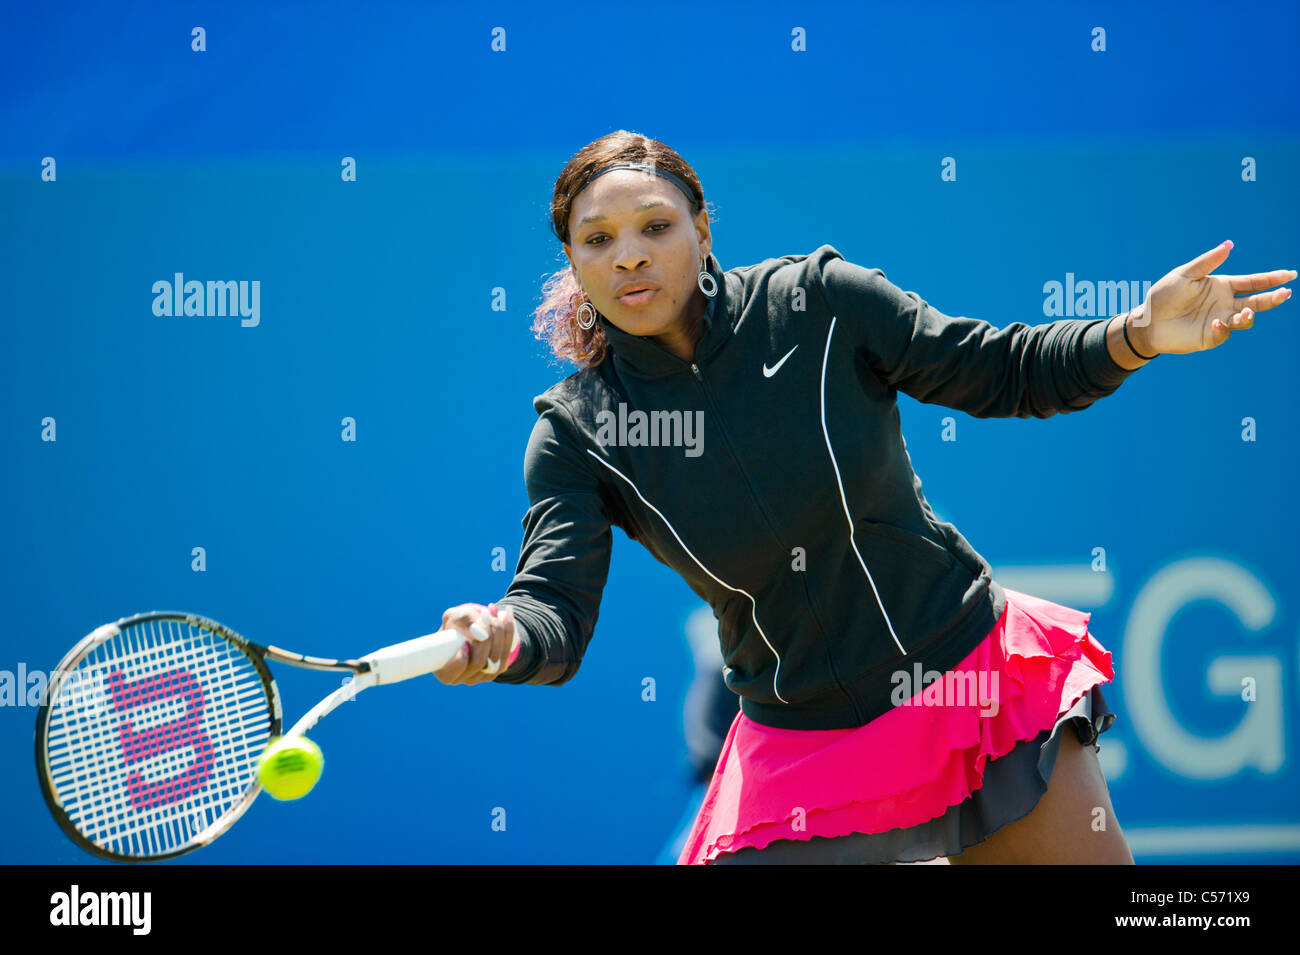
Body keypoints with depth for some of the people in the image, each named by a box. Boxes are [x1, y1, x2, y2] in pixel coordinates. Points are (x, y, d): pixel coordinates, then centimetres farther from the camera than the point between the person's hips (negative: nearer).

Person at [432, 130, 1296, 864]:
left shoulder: (818, 302, -10)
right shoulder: (577, 430, -8)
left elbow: (1006, 373, -3)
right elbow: (556, 613, -18)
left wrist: (1137, 336, -20)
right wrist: (498, 639, -42)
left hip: (972, 680, 0)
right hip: (800, 751, 0)